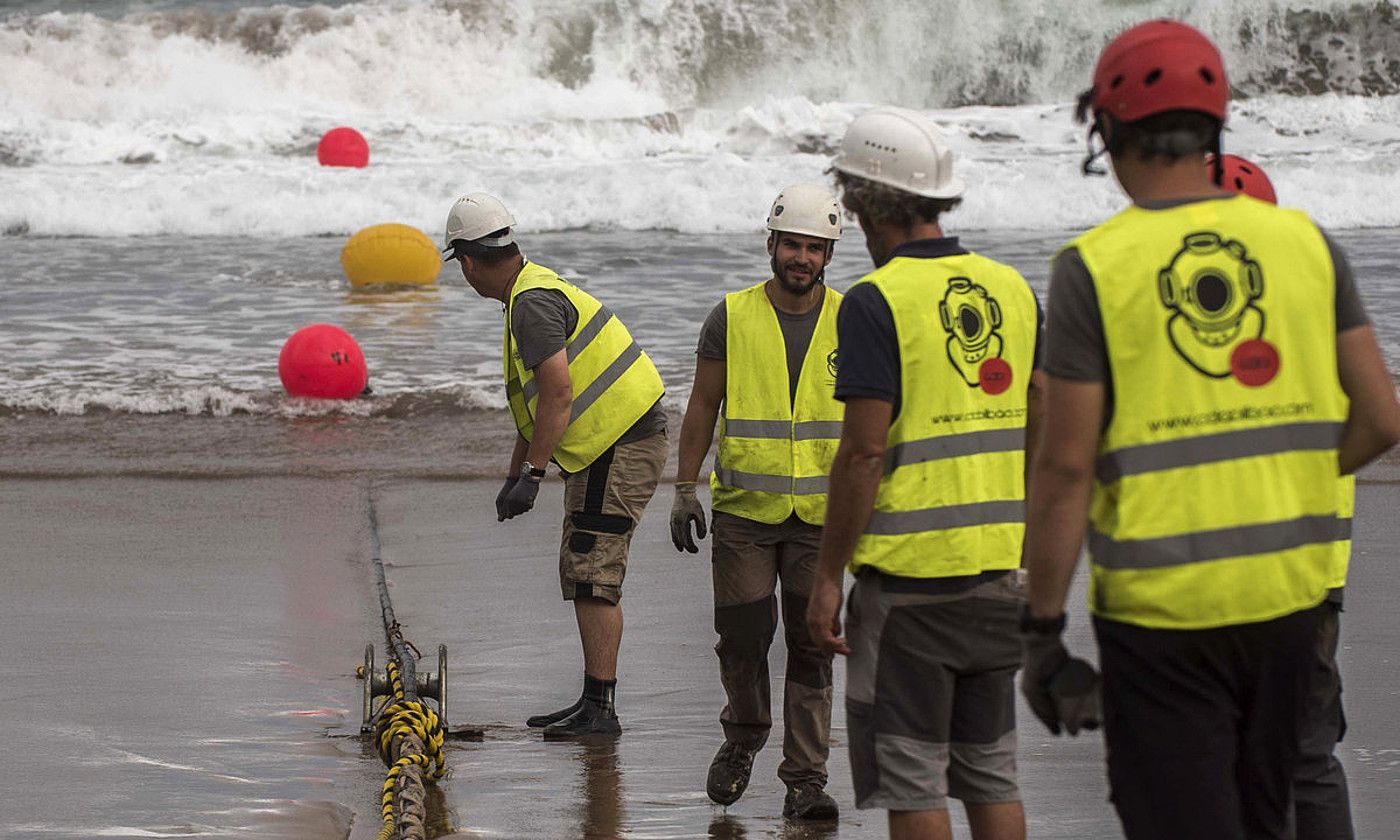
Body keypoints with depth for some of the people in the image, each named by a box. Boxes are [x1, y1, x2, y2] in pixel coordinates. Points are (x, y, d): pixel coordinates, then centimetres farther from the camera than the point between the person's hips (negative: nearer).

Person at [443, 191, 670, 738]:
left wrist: (531, 475, -25)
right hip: (606, 451, 11)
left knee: (593, 578, -11)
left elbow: (558, 393, -26)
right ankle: (593, 703, 19)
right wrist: (513, 477, 28)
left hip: (621, 452, -11)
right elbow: (537, 405, 25)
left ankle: (600, 709, -12)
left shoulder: (533, 304, -17)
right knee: (583, 574, 14)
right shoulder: (537, 289, 18)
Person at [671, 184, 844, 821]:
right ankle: (742, 739, 29)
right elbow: (703, 405, 5)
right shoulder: (732, 318, 0)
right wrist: (685, 489, 0)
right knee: (743, 638, 2)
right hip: (744, 509, 0)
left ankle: (805, 780, 5)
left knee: (812, 647, 0)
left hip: (821, 514, 0)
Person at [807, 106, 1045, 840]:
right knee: (991, 772, 13)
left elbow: (864, 453, -16)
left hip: (908, 575, -7)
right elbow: (1040, 435, 12)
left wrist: (827, 576, -11)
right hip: (1000, 568, 7)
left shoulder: (877, 301, -12)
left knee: (910, 779, 1)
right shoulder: (1011, 290, 8)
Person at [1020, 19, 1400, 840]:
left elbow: (1066, 466, -12)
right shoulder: (1305, 242, 2)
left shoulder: (1095, 266, -10)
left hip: (1161, 609, -4)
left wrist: (1044, 626, -5)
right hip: (1289, 591, 4)